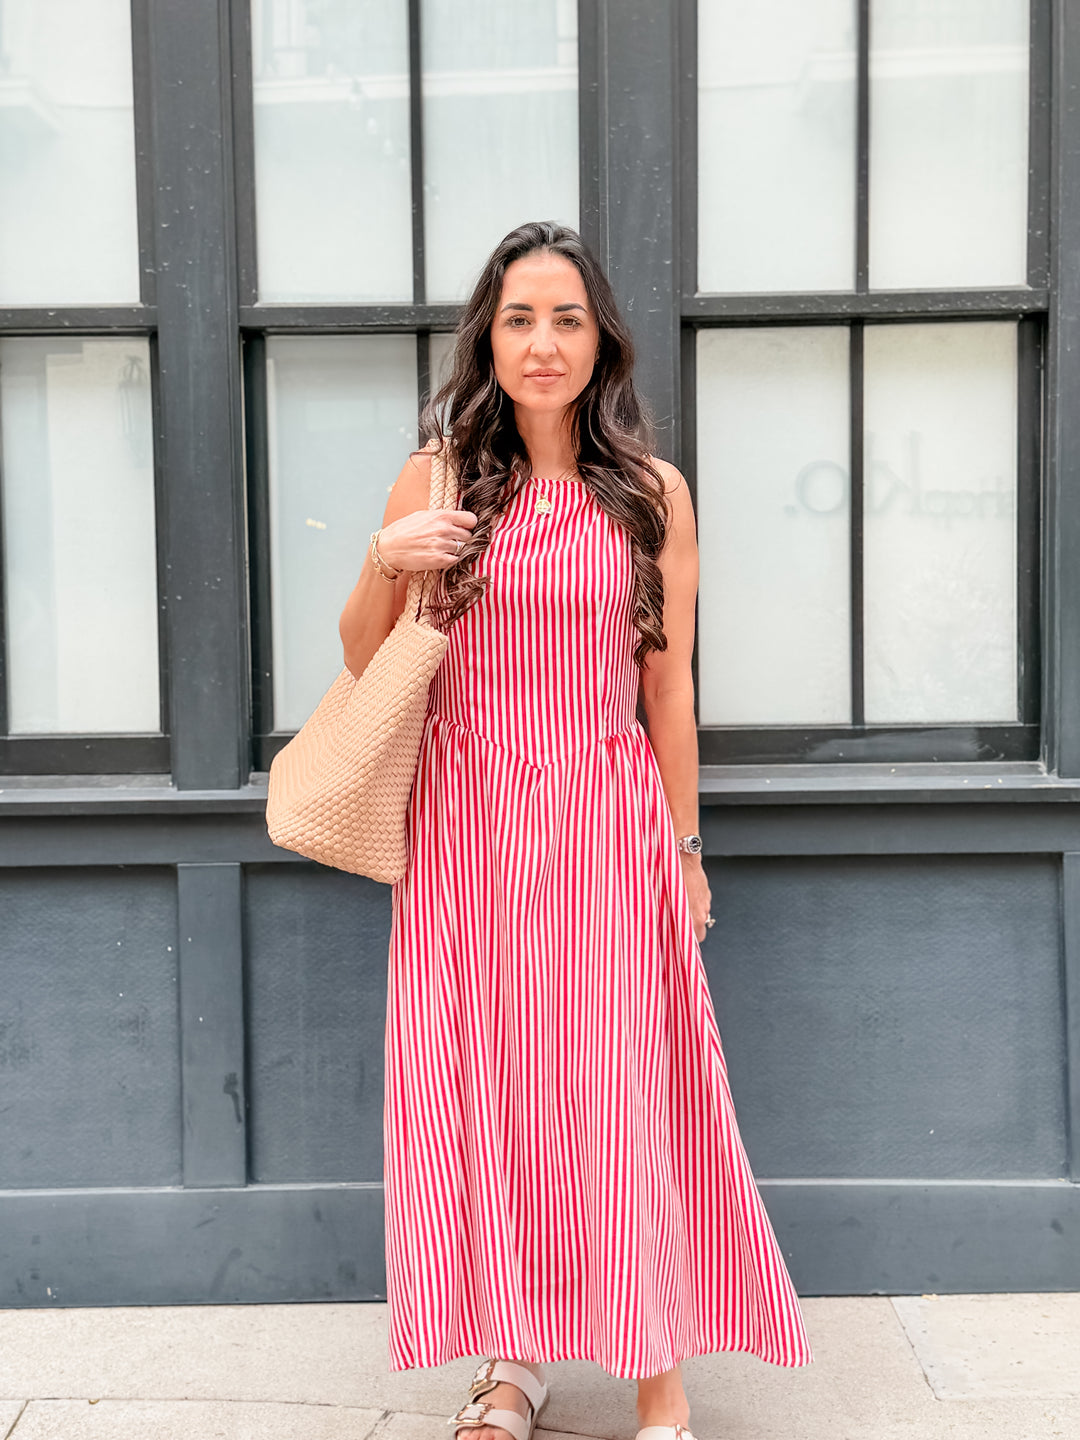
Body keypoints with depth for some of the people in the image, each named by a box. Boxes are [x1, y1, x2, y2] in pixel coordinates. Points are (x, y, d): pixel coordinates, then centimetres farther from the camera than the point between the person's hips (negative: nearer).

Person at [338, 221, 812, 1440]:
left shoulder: (653, 494, 3)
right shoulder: (436, 481, 3)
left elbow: (669, 686, 5)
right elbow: (362, 664, 8)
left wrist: (684, 849, 6)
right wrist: (384, 566, -11)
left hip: (605, 820, -1)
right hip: (467, 822, 1)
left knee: (619, 1090, 0)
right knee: (480, 1082, 6)